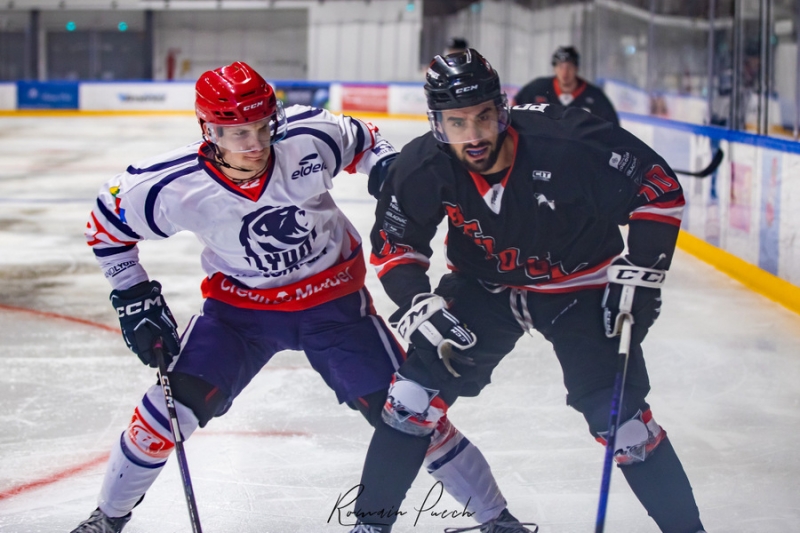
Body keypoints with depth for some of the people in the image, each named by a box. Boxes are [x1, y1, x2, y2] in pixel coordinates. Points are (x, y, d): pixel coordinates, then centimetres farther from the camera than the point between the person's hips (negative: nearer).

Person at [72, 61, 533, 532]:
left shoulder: (309, 137, -22)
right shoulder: (176, 187, -22)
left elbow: (359, 140, 2)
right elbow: (108, 220, -4)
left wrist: (387, 164, -17)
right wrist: (134, 298, -5)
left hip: (333, 299, 0)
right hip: (239, 305, 0)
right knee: (176, 402, -12)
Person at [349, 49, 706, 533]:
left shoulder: (569, 143, -32)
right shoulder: (424, 168, -22)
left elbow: (660, 188, -20)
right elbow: (394, 244, -4)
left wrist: (642, 273, -21)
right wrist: (419, 303, -19)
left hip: (579, 287, -2)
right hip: (484, 286, 3)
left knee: (620, 419, -9)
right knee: (416, 393, -7)